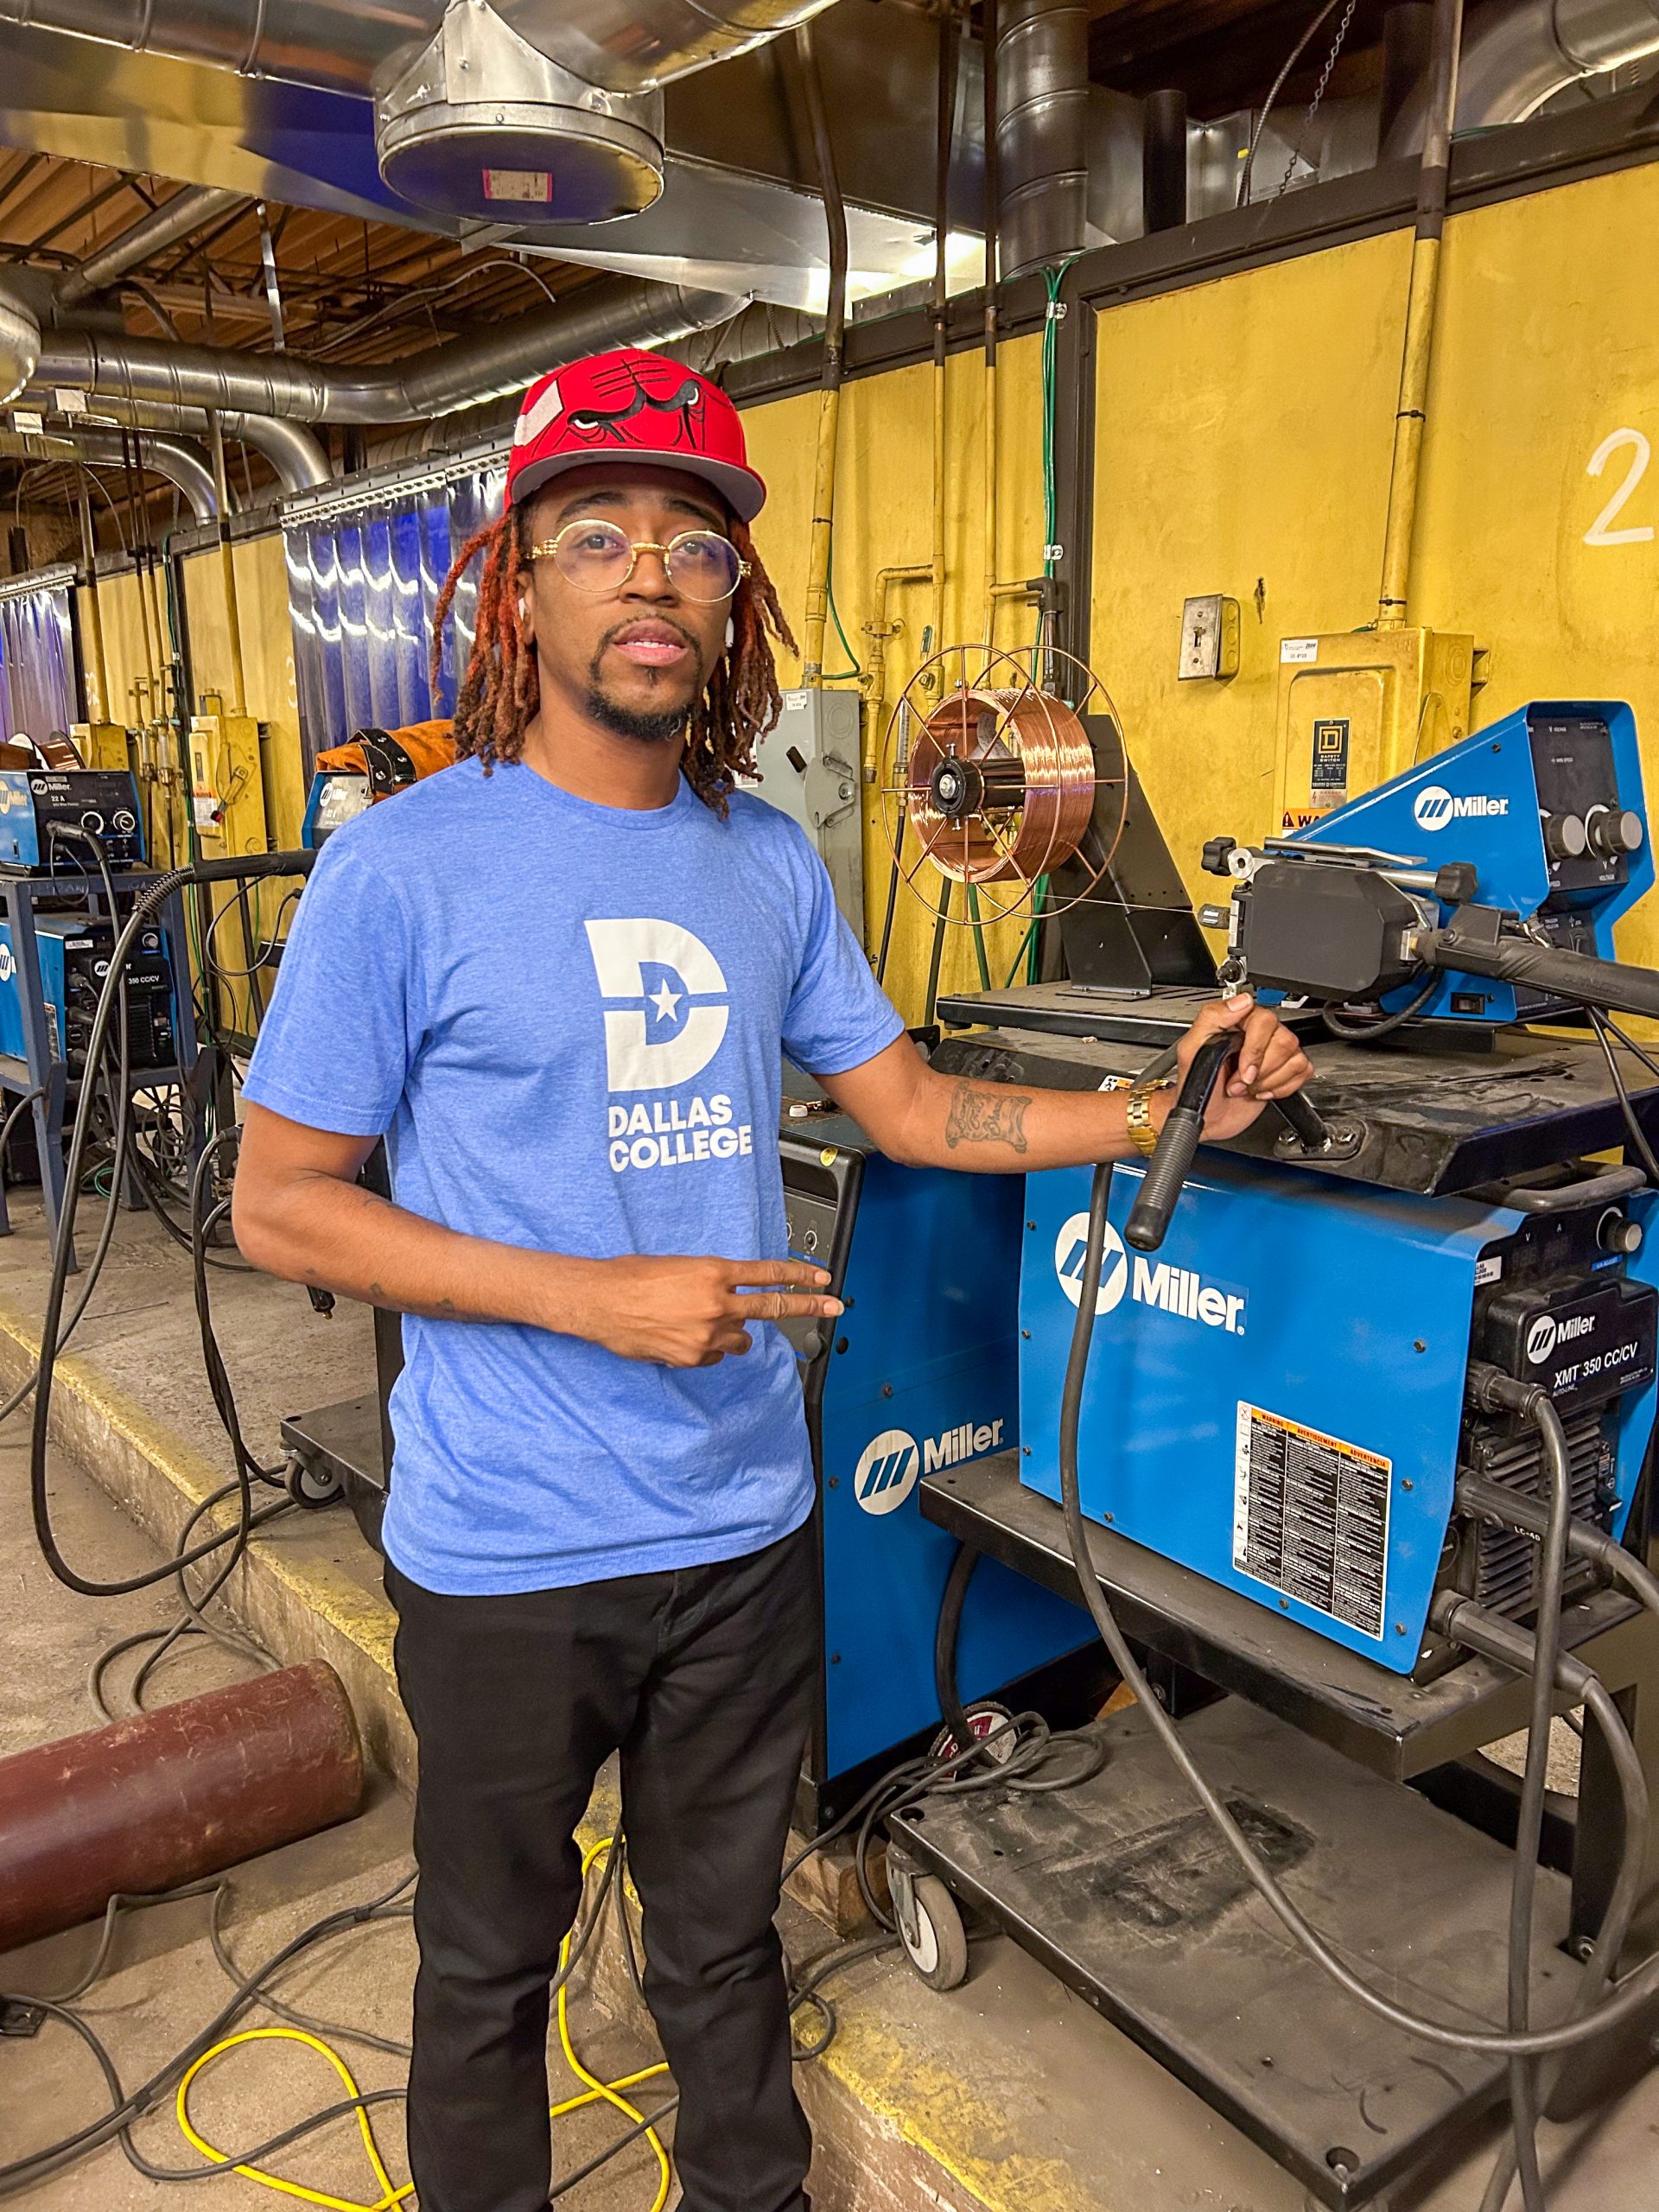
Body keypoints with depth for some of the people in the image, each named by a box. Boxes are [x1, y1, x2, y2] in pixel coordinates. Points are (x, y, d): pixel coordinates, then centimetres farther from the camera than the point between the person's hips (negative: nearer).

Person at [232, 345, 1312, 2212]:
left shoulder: (769, 864, 2)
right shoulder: (406, 868, -14)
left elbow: (915, 1108, 8)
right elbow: (278, 1205, -12)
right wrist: (594, 1298, -22)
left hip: (744, 1519, 4)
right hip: (507, 1551, -4)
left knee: (725, 1928, 26)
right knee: (491, 1958, 20)